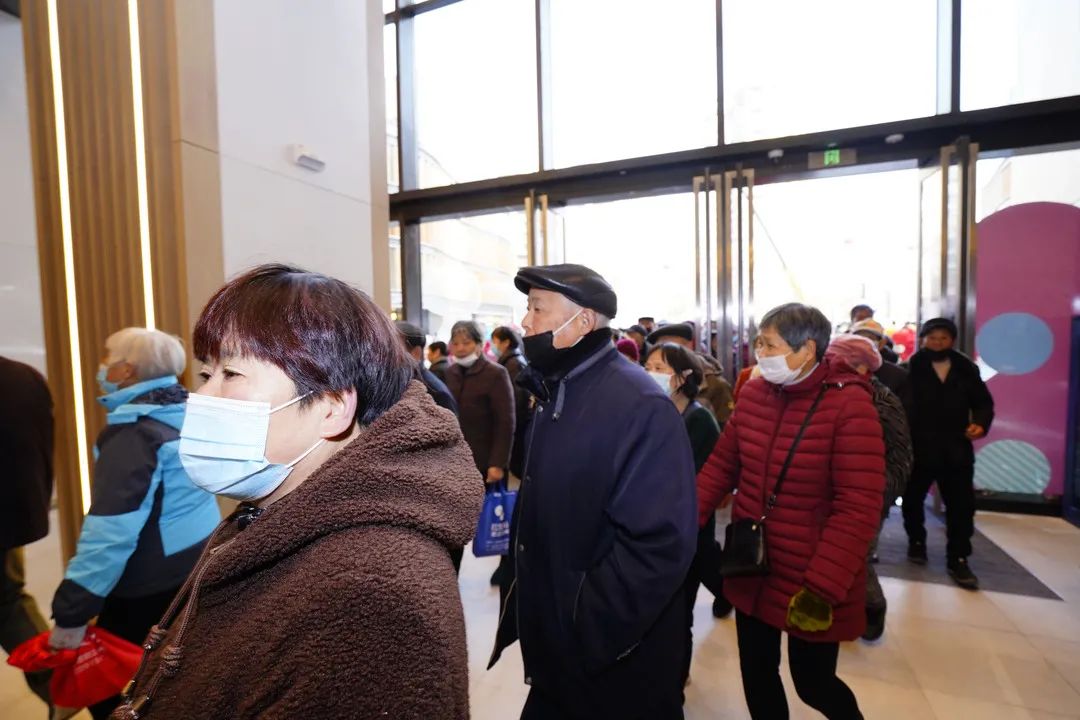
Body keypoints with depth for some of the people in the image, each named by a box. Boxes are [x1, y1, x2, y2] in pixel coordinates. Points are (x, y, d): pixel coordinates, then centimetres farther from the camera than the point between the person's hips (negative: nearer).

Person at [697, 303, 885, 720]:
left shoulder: (849, 405, -17)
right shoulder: (752, 393, -3)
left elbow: (858, 508, -20)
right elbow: (721, 466, 3)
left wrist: (822, 587, -23)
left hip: (813, 583, -4)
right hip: (750, 570, 4)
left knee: (812, 681, 15)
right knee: (757, 675, 18)